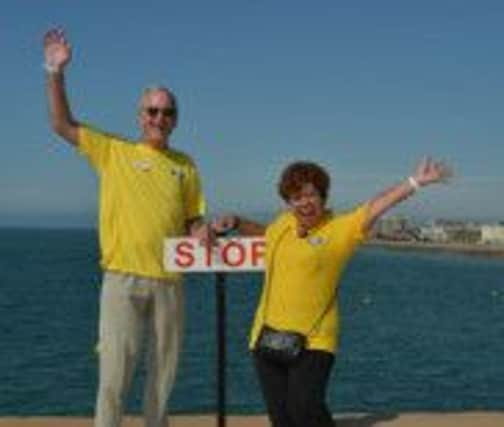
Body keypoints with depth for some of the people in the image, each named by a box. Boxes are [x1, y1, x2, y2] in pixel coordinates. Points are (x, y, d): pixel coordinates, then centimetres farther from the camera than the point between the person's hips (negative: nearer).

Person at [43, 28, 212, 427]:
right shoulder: (113, 151, 5)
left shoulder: (186, 165, 12)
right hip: (123, 277, -3)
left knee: (164, 369, 12)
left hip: (169, 279, 3)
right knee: (115, 371, -5)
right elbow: (63, 125, 1)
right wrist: (56, 72, -8)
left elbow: (193, 220, 16)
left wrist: (203, 232, -7)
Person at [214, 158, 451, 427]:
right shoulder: (283, 223, 11)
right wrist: (235, 223, 19)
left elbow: (375, 207, -15)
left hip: (313, 342, -5)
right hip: (267, 339, 5)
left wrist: (415, 181, -24)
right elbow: (265, 233, 33)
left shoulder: (341, 228, -5)